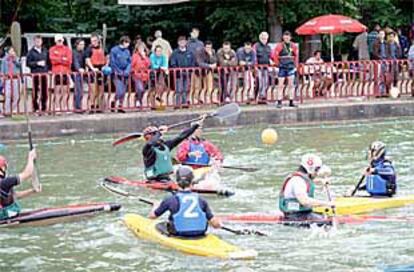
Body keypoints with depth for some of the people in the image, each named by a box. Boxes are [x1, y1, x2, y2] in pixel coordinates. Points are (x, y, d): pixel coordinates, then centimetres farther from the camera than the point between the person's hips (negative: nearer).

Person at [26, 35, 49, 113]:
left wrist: (47, 68, 4)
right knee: (35, 91, -4)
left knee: (44, 91, 2)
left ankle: (44, 107, 9)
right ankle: (35, 108, 1)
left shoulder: (45, 51, 14)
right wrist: (37, 63, -11)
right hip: (35, 74, -3)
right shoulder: (31, 52, 3)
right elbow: (28, 63, -2)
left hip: (44, 73, 3)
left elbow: (48, 61, 18)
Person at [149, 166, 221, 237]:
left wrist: (155, 207, 24)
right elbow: (215, 224, -7)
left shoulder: (170, 200, -13)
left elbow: (152, 216, 1)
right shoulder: (201, 200, -8)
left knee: (159, 225, 25)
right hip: (199, 235, 1)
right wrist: (218, 225, 18)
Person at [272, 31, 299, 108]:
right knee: (281, 85, -2)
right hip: (282, 68, -3)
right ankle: (279, 102, 0)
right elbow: (274, 56, -6)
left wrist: (295, 64, 15)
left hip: (290, 67, 3)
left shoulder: (293, 46, 6)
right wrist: (278, 63, -2)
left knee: (291, 85, 4)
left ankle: (291, 102, 8)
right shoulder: (279, 46, -6)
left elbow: (296, 55, 20)